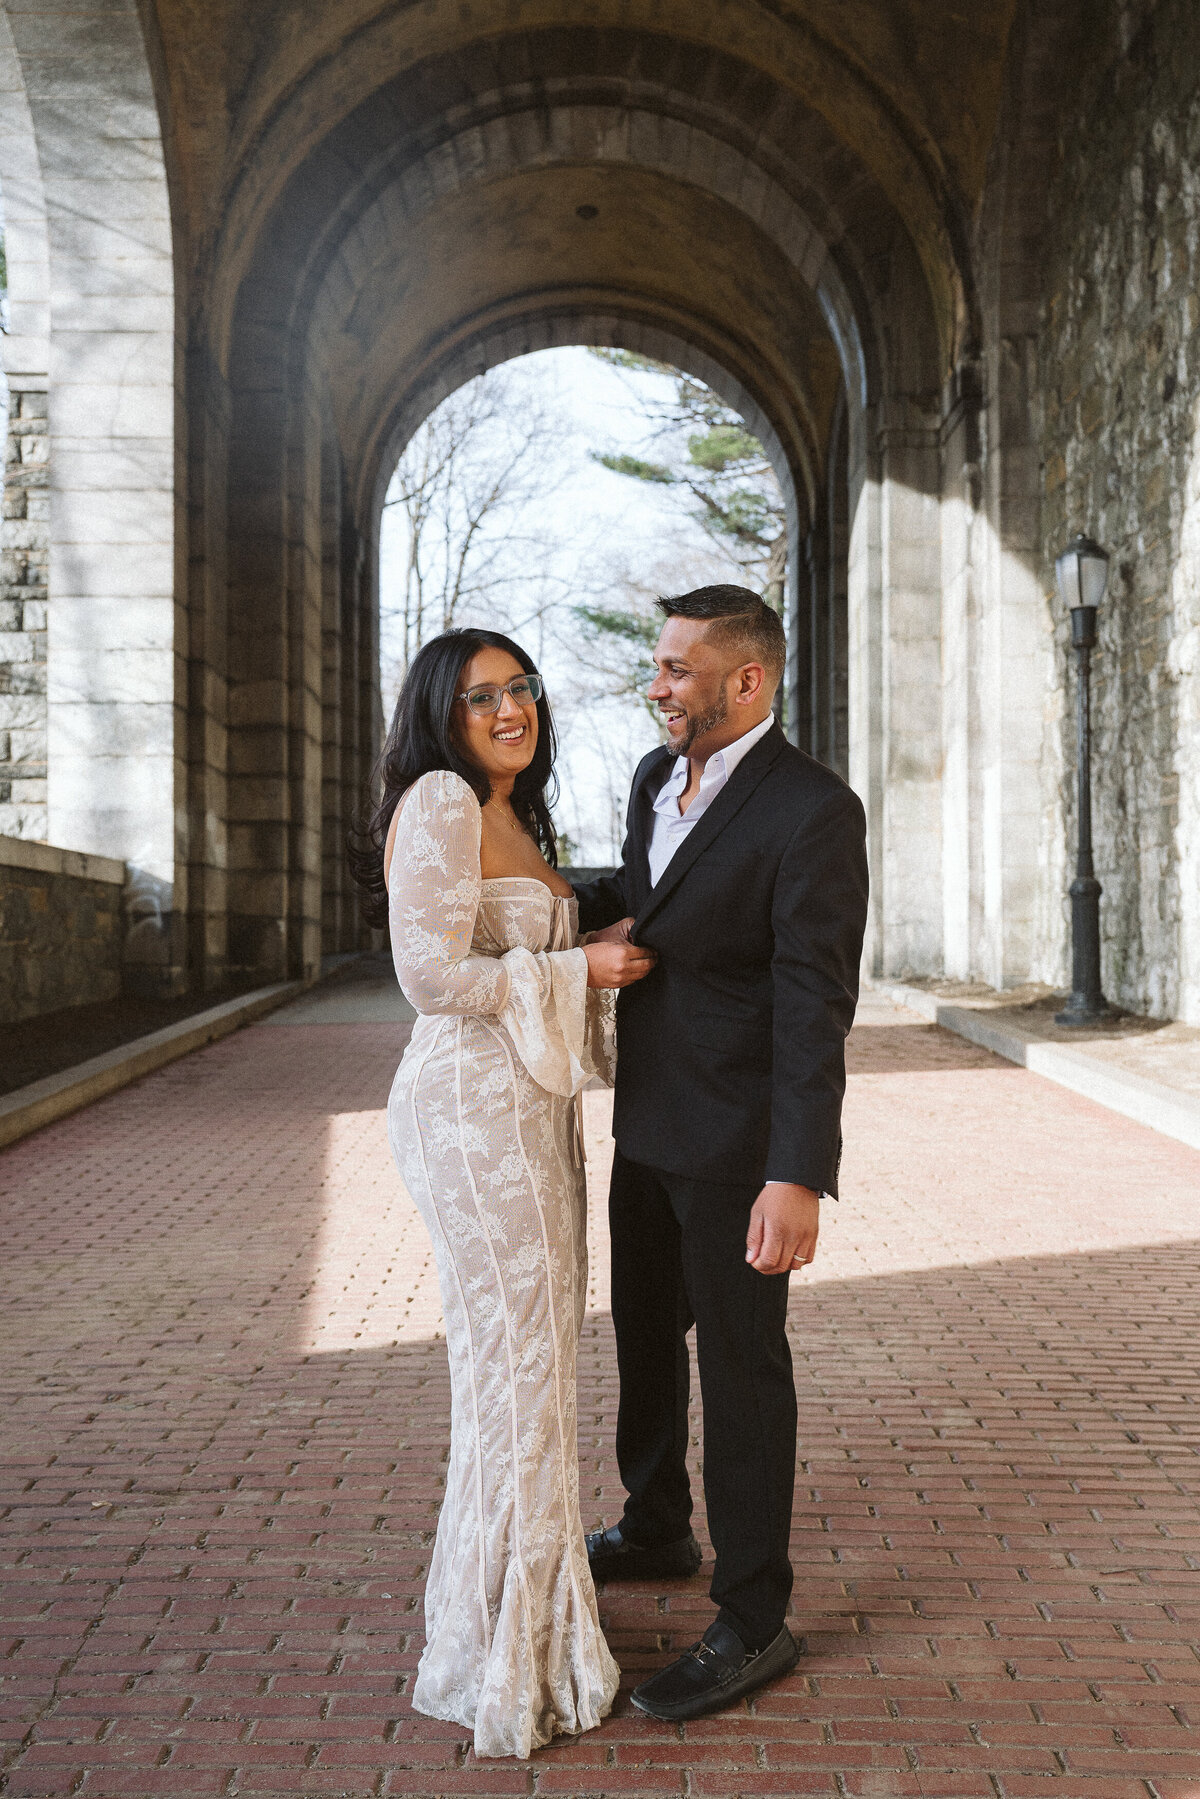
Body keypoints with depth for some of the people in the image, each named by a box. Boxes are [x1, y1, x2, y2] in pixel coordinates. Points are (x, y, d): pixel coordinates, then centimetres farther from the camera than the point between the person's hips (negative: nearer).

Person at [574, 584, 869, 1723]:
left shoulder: (811, 812, -20)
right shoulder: (658, 777, 5)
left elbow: (814, 1004, -24)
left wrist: (799, 1179, -28)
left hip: (736, 1141, -8)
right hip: (648, 1121, 9)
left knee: (739, 1363, 3)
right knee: (644, 1333, 22)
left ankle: (751, 1624, 18)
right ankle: (657, 1530, 44)